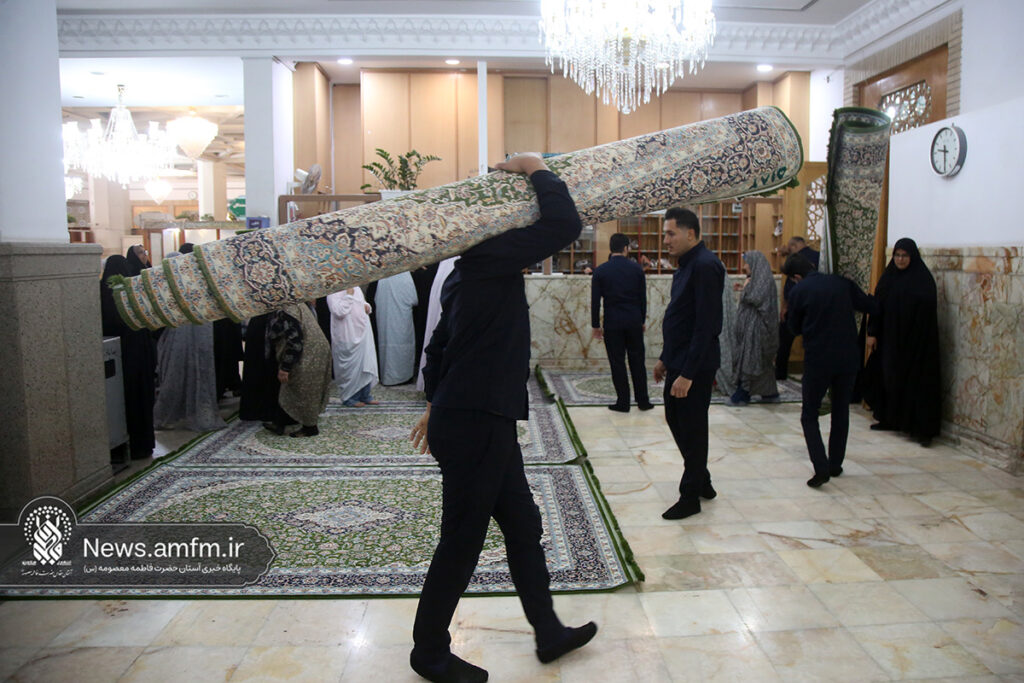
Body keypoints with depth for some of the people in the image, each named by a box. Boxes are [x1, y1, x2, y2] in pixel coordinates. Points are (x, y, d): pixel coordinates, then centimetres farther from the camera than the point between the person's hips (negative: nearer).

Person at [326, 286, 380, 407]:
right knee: (351, 366, 0)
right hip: (347, 336, -8)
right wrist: (349, 295, -19)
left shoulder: (356, 288, 13)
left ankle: (365, 395, 23)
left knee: (367, 364, 10)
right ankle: (349, 397, 15)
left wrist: (367, 306, 4)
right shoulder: (333, 292, -11)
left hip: (363, 332, 8)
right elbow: (339, 312, -23)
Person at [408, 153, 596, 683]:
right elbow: (565, 224, -25)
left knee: (524, 528, 18)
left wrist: (437, 404, 30)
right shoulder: (490, 257, -16)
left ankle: (549, 633, 34)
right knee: (461, 543, 5)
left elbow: (441, 343, 22)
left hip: (483, 422, 10)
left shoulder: (470, 271, 14)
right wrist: (535, 169, -10)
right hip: (475, 425, -10)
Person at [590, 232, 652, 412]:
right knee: (637, 361, 10)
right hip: (634, 321, 2)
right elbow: (643, 297, 6)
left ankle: (623, 402, 8)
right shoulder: (636, 268, 1)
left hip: (612, 323, -2)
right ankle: (642, 400, 15)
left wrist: (596, 325, 4)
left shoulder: (601, 271, -3)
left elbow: (595, 301, -3)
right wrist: (642, 320, 16)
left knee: (617, 363, 4)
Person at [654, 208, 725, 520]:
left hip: (695, 366, -10)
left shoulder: (705, 266, -19)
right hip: (678, 362, 10)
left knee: (692, 429, 3)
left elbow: (705, 326, -24)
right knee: (676, 420, 18)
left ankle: (691, 496, 19)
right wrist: (666, 359, 18)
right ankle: (702, 482, 35)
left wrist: (687, 373, -24)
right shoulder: (686, 265, 12)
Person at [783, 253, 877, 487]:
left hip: (817, 361, -4)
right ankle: (836, 465, 27)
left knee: (809, 415, 8)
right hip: (848, 359, 4)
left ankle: (821, 468, -7)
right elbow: (871, 307, 11)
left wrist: (788, 315, 24)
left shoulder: (798, 291, -6)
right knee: (841, 412, 19)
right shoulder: (843, 283, 2)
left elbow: (795, 328, 5)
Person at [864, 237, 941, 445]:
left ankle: (922, 428, -2)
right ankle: (889, 418, 21)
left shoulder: (923, 278, -7)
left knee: (916, 380, -5)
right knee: (890, 378, 10)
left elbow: (927, 308, -15)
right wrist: (872, 333, 2)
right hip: (890, 338, 5)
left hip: (915, 340, -5)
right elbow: (877, 305, 7)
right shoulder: (888, 277, 8)